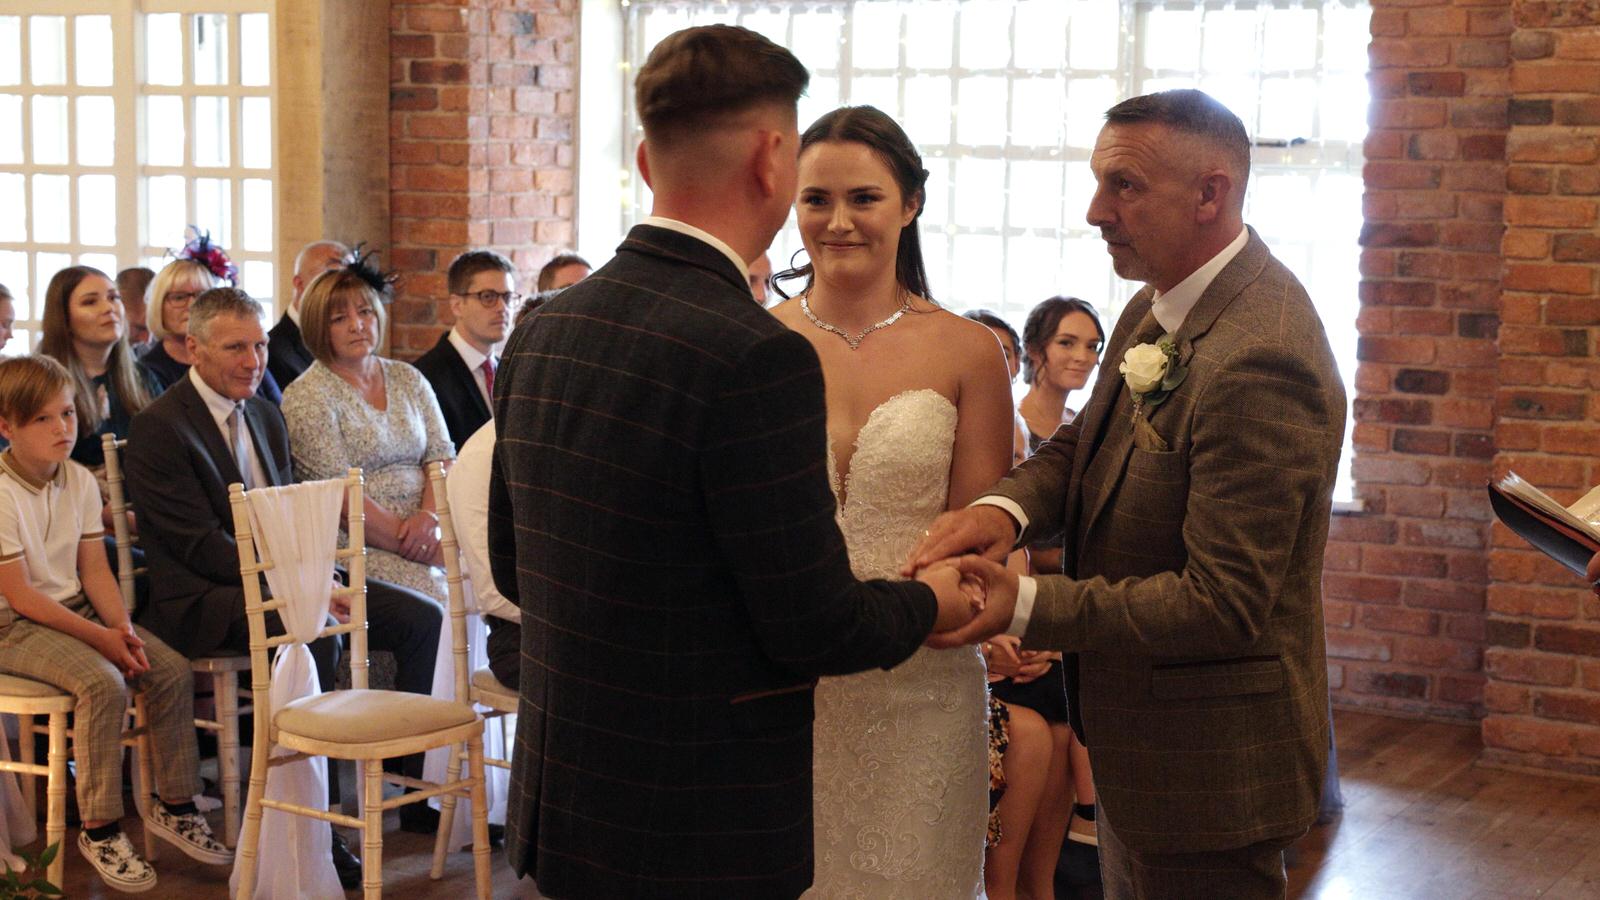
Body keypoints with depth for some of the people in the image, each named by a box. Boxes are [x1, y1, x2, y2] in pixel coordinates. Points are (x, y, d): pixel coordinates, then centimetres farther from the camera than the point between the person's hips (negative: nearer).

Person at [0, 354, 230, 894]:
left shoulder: (80, 481, 4)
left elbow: (93, 569, 6)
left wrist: (121, 627, -12)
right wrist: (100, 638, -20)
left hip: (77, 608, 7)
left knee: (173, 671, -9)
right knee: (103, 683, -30)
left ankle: (175, 807, 6)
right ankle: (99, 830, -18)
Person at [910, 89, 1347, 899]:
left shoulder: (1258, 361, -28)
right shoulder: (1158, 307, 3)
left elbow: (1222, 603, -28)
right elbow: (1085, 443, 8)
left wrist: (1024, 608, -26)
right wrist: (1005, 506, -14)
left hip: (1205, 761, -9)